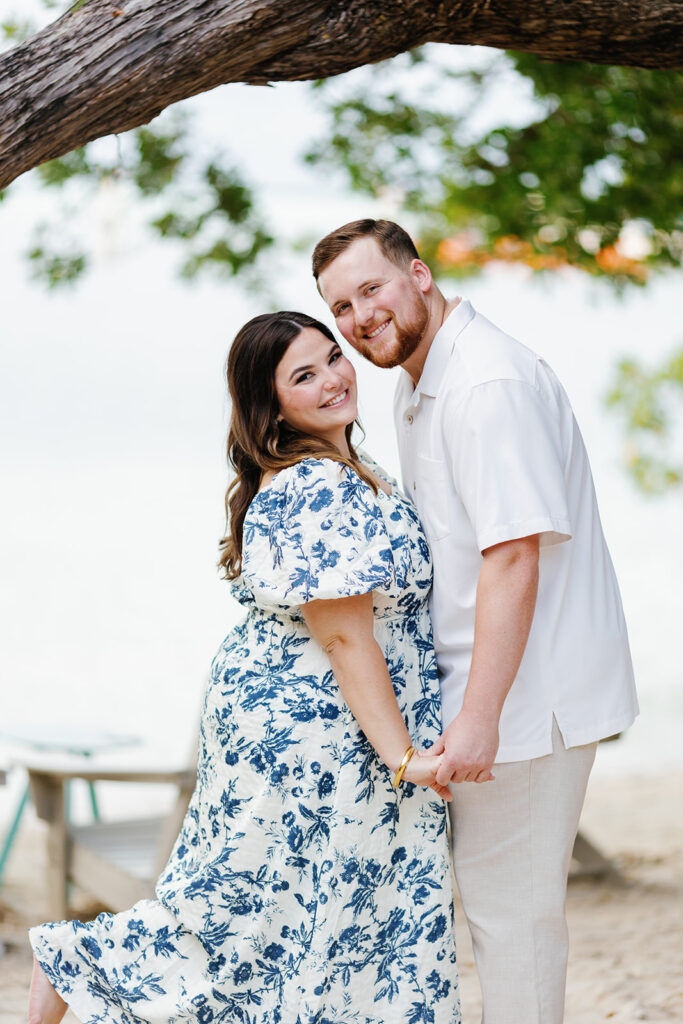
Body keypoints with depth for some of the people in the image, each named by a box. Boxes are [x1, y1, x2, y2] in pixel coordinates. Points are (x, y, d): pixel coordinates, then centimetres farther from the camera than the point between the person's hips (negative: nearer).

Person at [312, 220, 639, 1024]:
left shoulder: (488, 383, -21)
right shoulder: (416, 386, 13)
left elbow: (514, 557, -27)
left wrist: (478, 717, -28)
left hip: (528, 691, -10)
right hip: (487, 689, 10)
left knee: (510, 906, -2)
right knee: (496, 896, 18)